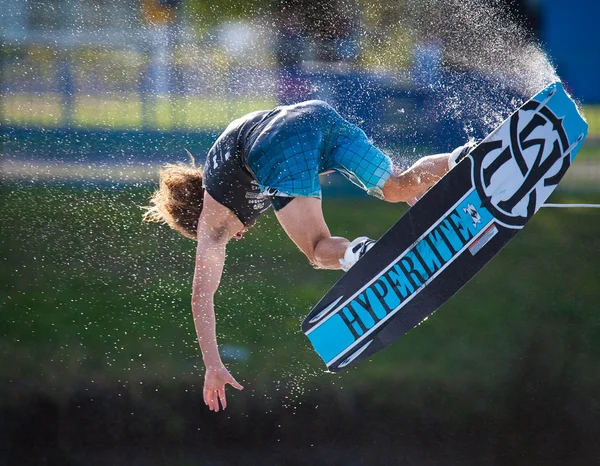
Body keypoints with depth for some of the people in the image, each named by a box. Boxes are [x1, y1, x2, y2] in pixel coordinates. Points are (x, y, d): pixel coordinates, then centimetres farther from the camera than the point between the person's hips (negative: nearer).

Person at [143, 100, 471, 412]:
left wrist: (213, 367, 26)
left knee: (320, 252, -1)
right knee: (399, 188, 14)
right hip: (317, 113, 5)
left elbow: (201, 295, 25)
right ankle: (460, 160, -10)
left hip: (280, 152, -5)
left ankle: (354, 254, -34)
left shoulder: (209, 220, 27)